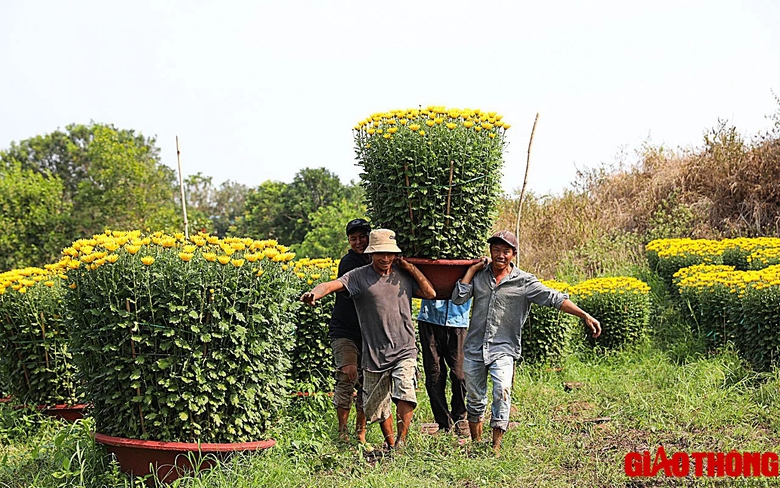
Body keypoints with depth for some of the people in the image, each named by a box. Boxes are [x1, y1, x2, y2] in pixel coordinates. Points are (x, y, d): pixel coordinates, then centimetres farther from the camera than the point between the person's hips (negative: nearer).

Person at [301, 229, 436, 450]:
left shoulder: (403, 274, 8)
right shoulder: (359, 277, -3)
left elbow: (430, 293, 10)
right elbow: (332, 285, -18)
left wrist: (411, 268, 1)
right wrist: (314, 294, -40)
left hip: (404, 351, 0)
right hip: (374, 354, 0)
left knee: (405, 394, -23)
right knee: (378, 408, 10)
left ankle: (401, 442, -10)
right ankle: (390, 446, 30)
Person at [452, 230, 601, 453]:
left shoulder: (524, 282, -3)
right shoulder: (479, 275, 5)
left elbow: (554, 298, -8)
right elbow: (458, 298, -2)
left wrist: (585, 316, -16)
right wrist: (472, 269, -1)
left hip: (503, 350, -3)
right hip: (474, 349, 3)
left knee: (502, 392, -22)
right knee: (474, 399, 10)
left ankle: (496, 447, -13)